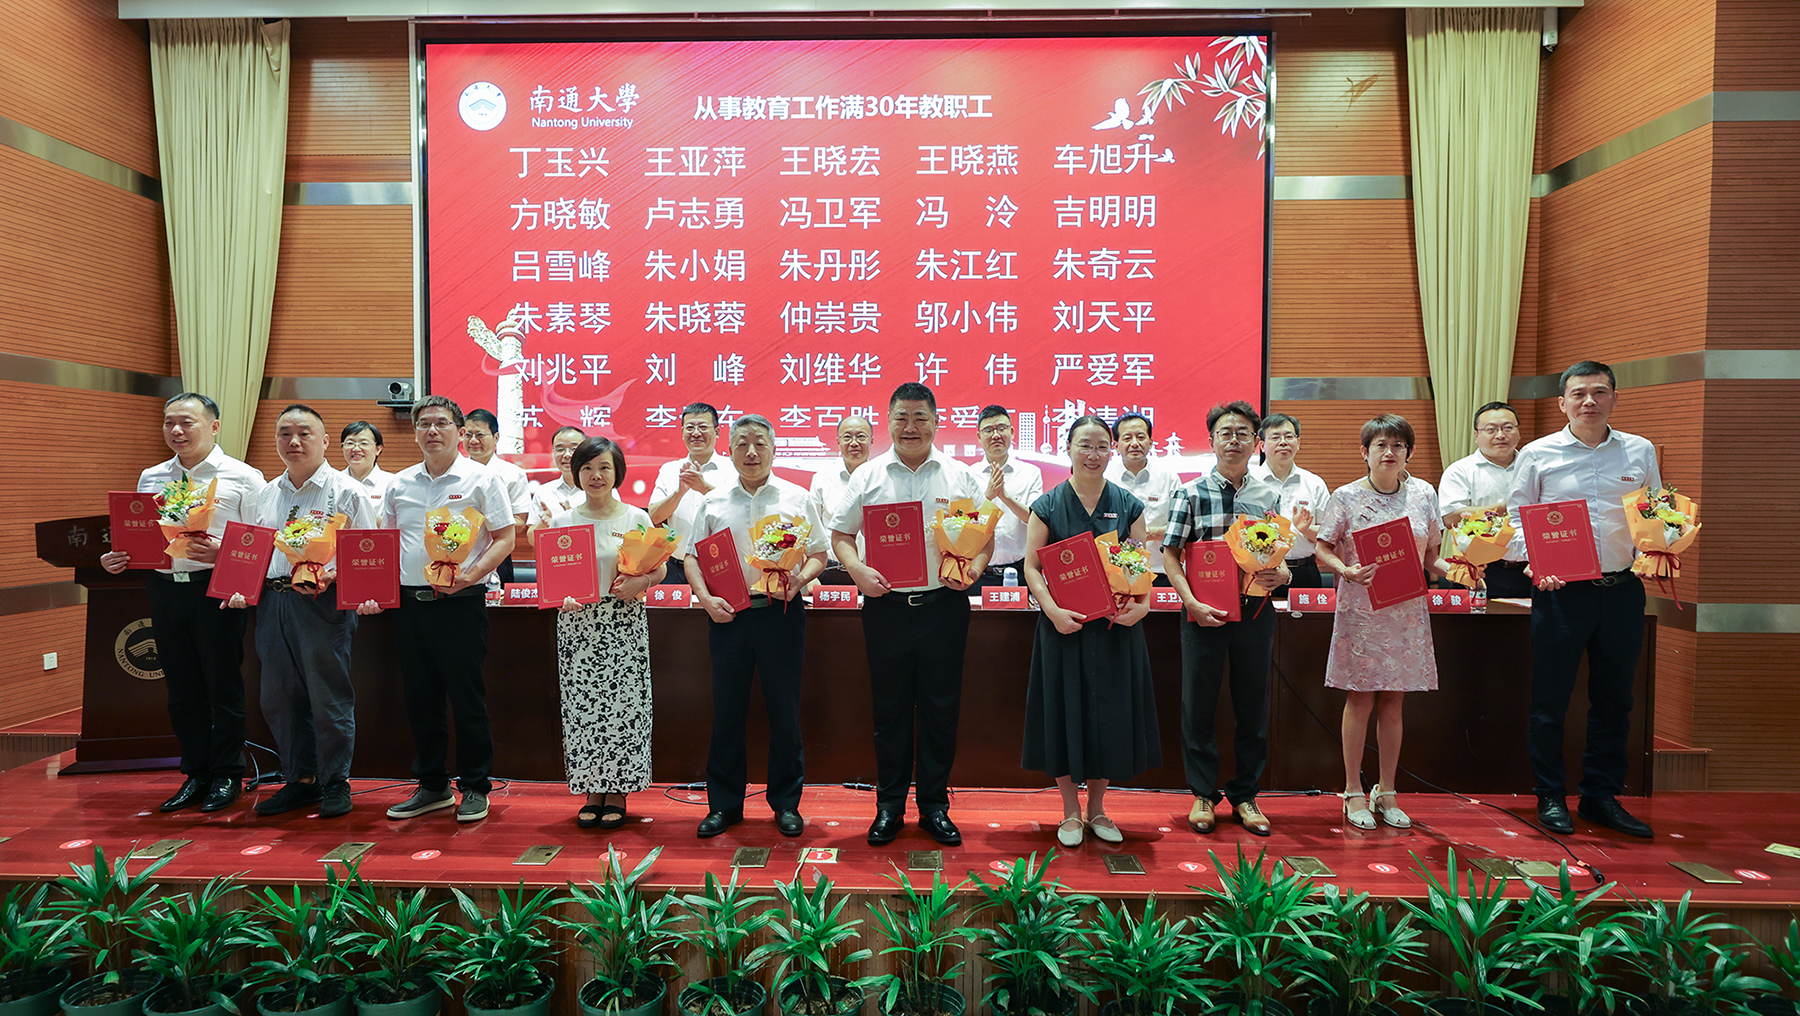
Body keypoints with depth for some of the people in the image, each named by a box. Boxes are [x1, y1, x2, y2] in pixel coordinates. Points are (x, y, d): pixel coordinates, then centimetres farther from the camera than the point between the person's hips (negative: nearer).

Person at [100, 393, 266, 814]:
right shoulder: (150, 478, 15)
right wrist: (117, 558, -1)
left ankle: (227, 775, 15)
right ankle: (196, 774, 22)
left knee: (223, 687, 3)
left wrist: (220, 553, -24)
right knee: (182, 689, 11)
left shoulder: (242, 478, -2)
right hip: (165, 589, 5)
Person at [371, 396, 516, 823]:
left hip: (461, 602, -5)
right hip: (409, 601, 5)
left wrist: (471, 575, -19)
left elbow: (505, 538, -5)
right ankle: (432, 786, 25)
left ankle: (475, 788, 13)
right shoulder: (399, 484, 12)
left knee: (467, 699, 0)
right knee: (420, 700, 11)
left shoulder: (481, 479, -2)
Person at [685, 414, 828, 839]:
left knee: (784, 709, 4)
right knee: (727, 709, 6)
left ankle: (786, 803, 18)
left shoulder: (798, 498, 5)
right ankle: (723, 804, 19)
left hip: (782, 613, -1)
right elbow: (692, 557, 9)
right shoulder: (713, 503, 9)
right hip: (728, 614, 1)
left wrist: (798, 581, -13)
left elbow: (818, 555, 6)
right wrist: (706, 598, -6)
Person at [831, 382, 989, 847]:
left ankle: (934, 805, 22)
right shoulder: (868, 476, 6)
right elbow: (841, 535, 9)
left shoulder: (961, 477, 5)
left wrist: (972, 569, -11)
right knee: (889, 709, 8)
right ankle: (889, 805, 22)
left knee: (941, 708, 7)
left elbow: (985, 538, 8)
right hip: (886, 605, 0)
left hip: (944, 605, 0)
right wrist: (858, 571, -8)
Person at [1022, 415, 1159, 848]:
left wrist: (1142, 604, -13)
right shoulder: (1048, 505, 1)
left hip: (1116, 626, 2)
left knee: (1112, 712, 7)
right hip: (1065, 625, -2)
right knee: (1065, 711, 3)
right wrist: (1053, 610, -16)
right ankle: (1071, 811, 20)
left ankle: (1097, 808, 25)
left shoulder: (1127, 505, 6)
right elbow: (1032, 565, -2)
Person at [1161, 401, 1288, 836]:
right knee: (1198, 703, 4)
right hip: (1204, 612, -2)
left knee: (1252, 705, 9)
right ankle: (1203, 793, 20)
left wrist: (1281, 575, -9)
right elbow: (1171, 555, -3)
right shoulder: (1191, 493, -1)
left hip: (1255, 610, 3)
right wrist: (1193, 603, -15)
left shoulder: (1269, 496, 8)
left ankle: (1245, 795, 24)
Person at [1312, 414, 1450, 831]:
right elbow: (1323, 549, -1)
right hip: (1360, 609, -3)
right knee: (1360, 700, 1)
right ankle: (1354, 792, 13)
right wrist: (1347, 571, -19)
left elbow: (1430, 555, 12)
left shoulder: (1423, 494, 6)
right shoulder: (1346, 497, -3)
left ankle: (1387, 793, 20)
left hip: (1407, 610, 3)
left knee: (1393, 702, 8)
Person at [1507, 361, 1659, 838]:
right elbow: (1516, 518, 3)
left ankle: (1602, 796, 24)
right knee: (1550, 698, 2)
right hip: (1560, 589, -3)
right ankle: (1550, 798, 15)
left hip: (1622, 588, 3)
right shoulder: (1537, 455, 1)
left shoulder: (1640, 451, 9)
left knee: (1613, 698, 11)